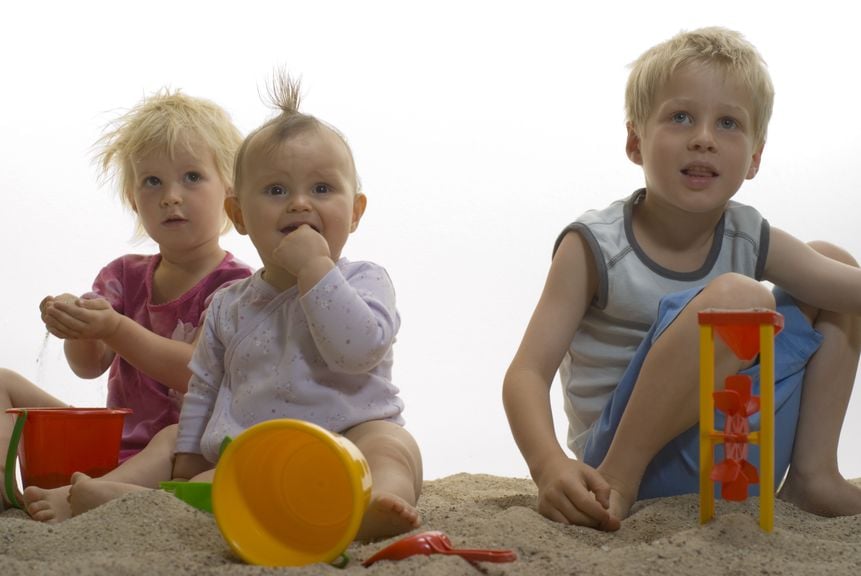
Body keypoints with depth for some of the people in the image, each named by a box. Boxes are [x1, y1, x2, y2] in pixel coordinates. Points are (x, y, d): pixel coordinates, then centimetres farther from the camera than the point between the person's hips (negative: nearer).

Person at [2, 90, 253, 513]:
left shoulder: (234, 285, -8)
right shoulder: (125, 275, 10)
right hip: (111, 438, 7)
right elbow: (90, 366, 1)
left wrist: (114, 329, -30)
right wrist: (76, 329, -23)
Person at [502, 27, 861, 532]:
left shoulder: (750, 239, 0)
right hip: (628, 459, -6)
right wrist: (551, 466, -38)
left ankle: (813, 474, 9)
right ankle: (619, 475, -19)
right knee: (735, 298, -31)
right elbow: (528, 372, -19)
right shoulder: (594, 247, -14)